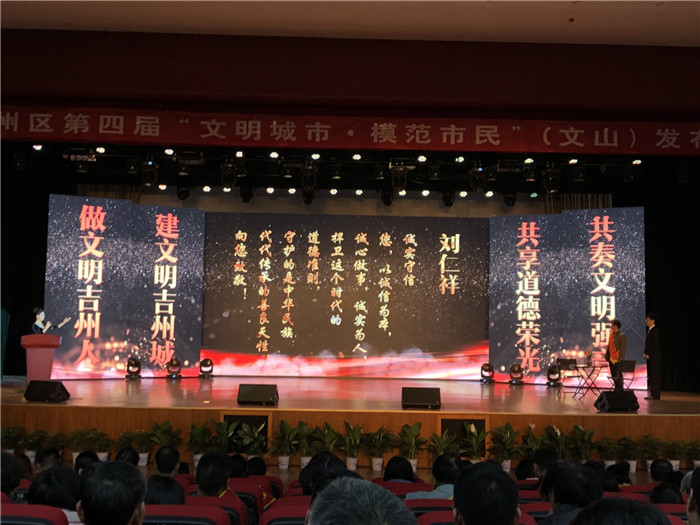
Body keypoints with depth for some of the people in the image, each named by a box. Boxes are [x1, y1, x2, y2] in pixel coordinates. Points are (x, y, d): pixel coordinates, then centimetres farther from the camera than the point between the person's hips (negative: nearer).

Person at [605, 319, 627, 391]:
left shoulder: (621, 335, -13)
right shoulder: (611, 334, 11)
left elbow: (623, 348, -15)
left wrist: (620, 359, -18)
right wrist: (607, 356, 13)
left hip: (617, 360, -8)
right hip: (611, 359, 8)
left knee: (618, 377, -2)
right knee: (614, 377, 15)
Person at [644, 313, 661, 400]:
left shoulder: (655, 331, -13)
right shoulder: (650, 330, 16)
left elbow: (655, 344, -18)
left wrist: (648, 354, -15)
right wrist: (645, 353, 10)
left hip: (654, 357, -10)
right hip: (650, 357, 10)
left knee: (655, 375, -7)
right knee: (650, 376, 11)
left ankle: (655, 395, -4)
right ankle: (652, 394, 15)